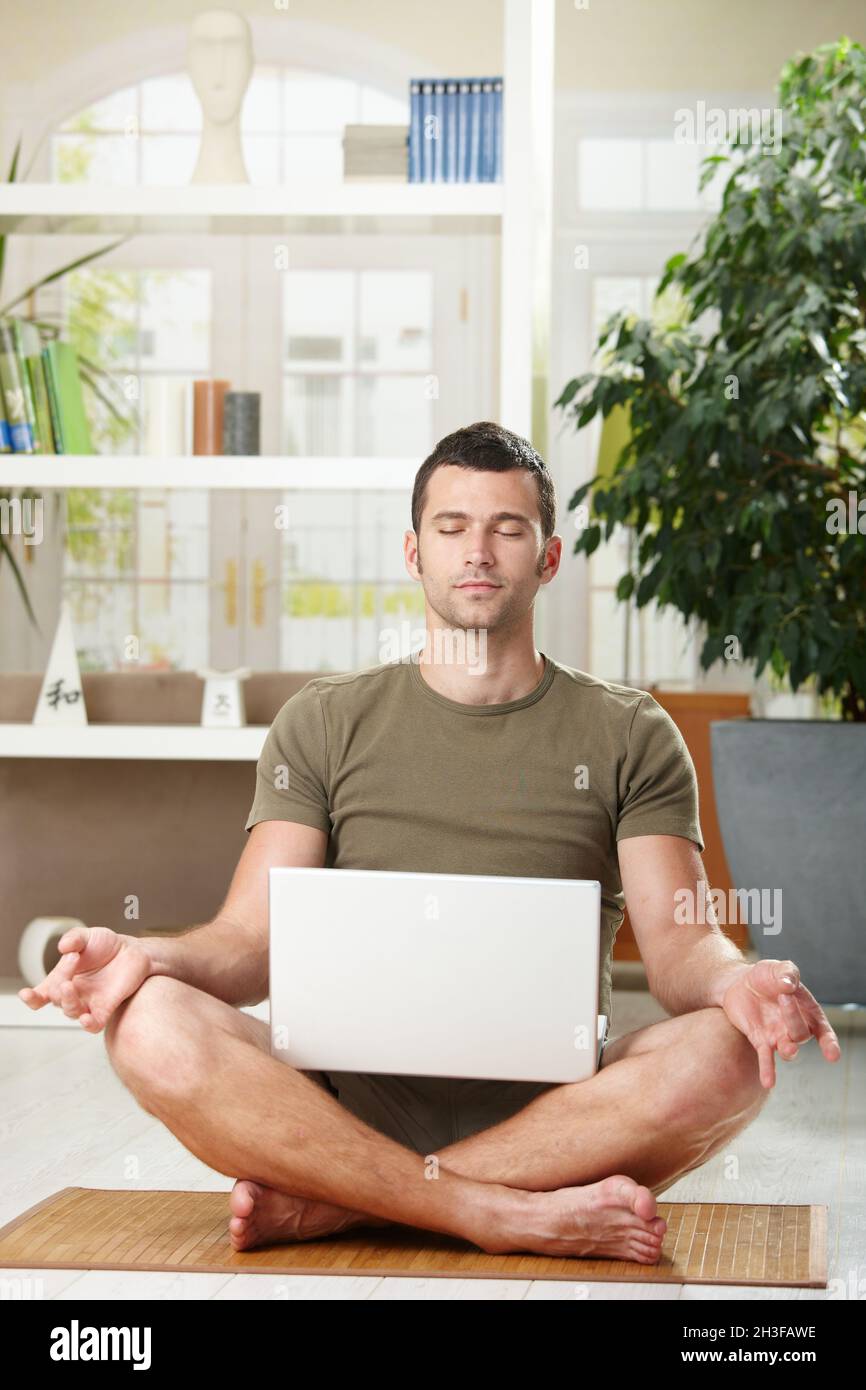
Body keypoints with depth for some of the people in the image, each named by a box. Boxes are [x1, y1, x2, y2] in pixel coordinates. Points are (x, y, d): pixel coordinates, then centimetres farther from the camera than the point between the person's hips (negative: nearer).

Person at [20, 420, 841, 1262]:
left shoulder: (629, 735, 11)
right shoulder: (324, 722, 13)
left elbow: (678, 947, 0)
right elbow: (251, 943, 4)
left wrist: (734, 979, -25)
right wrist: (145, 956, -20)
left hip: (550, 1116, 0)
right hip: (356, 1105, 0)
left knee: (724, 1052, -32)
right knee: (152, 1025, -27)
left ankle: (323, 1206, -28)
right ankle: (513, 1216, -31)